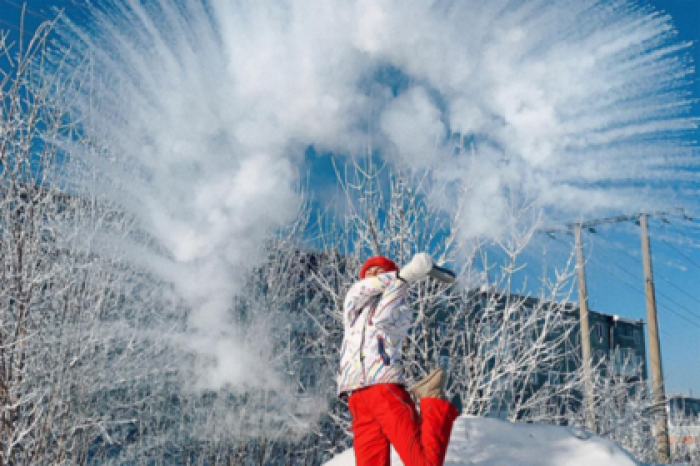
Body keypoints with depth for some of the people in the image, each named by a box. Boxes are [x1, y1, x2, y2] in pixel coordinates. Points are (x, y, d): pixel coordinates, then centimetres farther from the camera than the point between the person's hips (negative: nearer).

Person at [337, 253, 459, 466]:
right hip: (358, 401, 3)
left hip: (388, 391, -3)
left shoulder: (402, 310, 17)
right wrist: (403, 275, -1)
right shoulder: (353, 306, 26)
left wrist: (403, 281, -3)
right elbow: (358, 291, 2)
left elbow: (382, 318, -6)